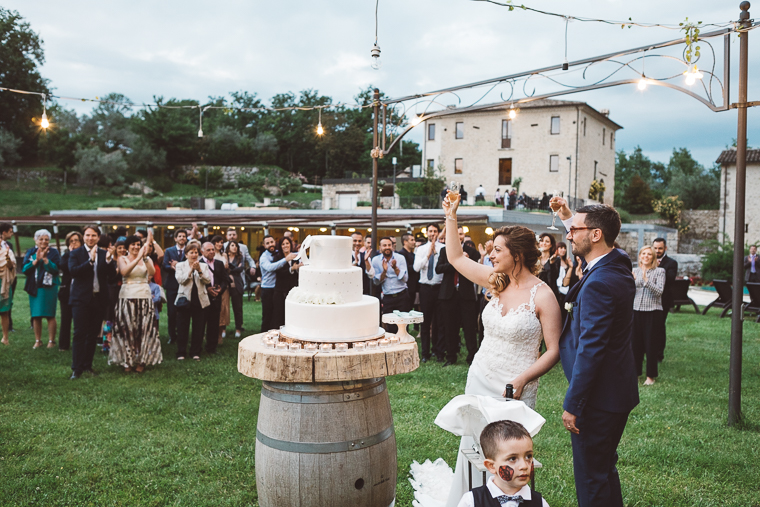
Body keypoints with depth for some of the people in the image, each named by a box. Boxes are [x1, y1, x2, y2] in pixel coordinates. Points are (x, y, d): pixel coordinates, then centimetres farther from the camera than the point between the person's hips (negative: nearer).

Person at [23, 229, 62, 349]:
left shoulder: (53, 252, -1)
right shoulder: (30, 252, 8)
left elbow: (56, 269, -12)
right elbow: (24, 269, -2)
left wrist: (45, 259, -18)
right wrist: (36, 260, -13)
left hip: (49, 288, -3)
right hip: (34, 288, 3)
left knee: (50, 315, -2)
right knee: (36, 316, 6)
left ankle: (51, 340, 6)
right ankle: (38, 340, 15)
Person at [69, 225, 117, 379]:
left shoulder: (104, 254, 7)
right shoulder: (76, 253, -1)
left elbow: (112, 275, -4)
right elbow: (73, 271, -17)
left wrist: (108, 260, -20)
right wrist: (90, 260, -26)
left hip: (99, 299, 3)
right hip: (81, 298, -3)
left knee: (93, 334, 10)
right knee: (79, 333, -3)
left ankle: (88, 365, 19)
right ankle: (77, 368, 0)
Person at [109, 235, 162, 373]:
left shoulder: (147, 259, 10)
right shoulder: (122, 259, 6)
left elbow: (152, 272, -11)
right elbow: (124, 272, -16)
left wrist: (145, 256, -21)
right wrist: (138, 258, -21)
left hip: (144, 298, 1)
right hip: (127, 297, -1)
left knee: (144, 329, 0)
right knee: (127, 329, 0)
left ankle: (141, 361, 10)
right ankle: (128, 361, 11)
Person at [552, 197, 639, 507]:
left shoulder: (599, 283, -26)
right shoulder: (618, 265, 3)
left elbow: (590, 350, -26)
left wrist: (572, 405, -21)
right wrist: (568, 216, 24)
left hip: (598, 399, -10)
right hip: (618, 391, 10)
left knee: (591, 477, 4)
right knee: (605, 469, 24)